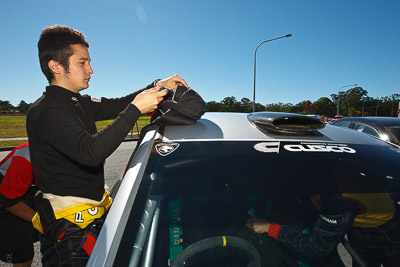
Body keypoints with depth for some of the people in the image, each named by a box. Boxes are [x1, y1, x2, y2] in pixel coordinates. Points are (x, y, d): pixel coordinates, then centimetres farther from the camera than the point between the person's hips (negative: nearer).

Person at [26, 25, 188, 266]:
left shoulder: (78, 103, 8)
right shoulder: (47, 112, -21)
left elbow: (116, 105, 10)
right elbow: (91, 151, -33)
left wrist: (158, 86, -1)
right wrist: (136, 109, -33)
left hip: (97, 211, 8)